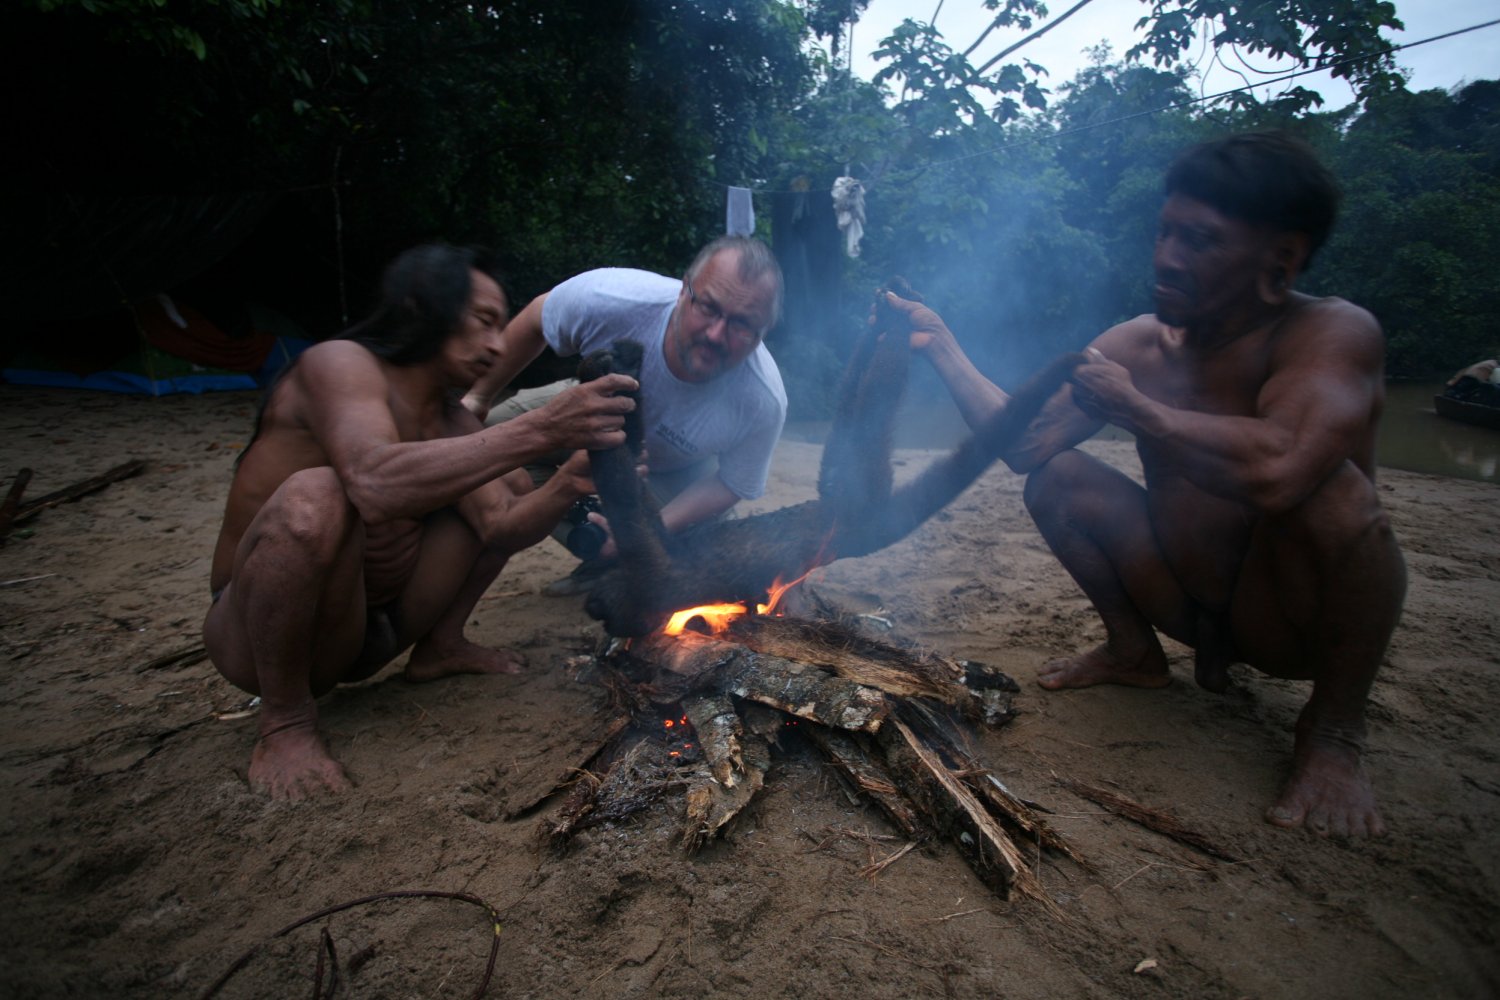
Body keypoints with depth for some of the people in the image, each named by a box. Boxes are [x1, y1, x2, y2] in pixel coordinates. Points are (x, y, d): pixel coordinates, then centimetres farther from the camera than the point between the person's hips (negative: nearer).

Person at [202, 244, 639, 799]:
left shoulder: (451, 420, 3)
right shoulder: (337, 363, -18)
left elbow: (501, 529, -8)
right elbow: (376, 481, -39)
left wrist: (571, 482, -26)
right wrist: (539, 430, -42)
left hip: (373, 624, 7)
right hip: (251, 634, -6)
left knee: (509, 485, 5)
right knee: (315, 497, -38)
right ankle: (287, 723, -17)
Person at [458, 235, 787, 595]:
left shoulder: (764, 403, -38)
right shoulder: (610, 299, -39)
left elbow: (733, 484, -20)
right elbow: (536, 319, -16)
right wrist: (479, 396, -7)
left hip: (676, 473, -1)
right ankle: (601, 558, 1)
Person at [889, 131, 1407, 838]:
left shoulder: (1335, 333, -23)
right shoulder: (1138, 344, -4)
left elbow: (1276, 470, -44)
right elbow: (1025, 445, -7)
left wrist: (1137, 409, -28)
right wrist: (942, 349, -13)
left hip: (1301, 622, -5)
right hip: (1189, 599, 5)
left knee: (1334, 487, -33)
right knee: (1056, 478, -7)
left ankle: (1333, 727, -8)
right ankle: (1135, 651, 13)